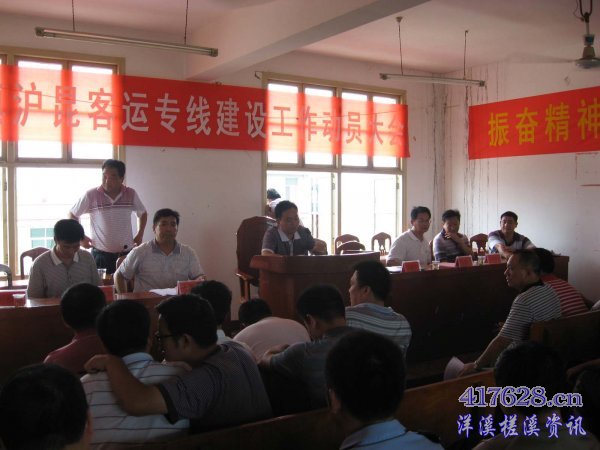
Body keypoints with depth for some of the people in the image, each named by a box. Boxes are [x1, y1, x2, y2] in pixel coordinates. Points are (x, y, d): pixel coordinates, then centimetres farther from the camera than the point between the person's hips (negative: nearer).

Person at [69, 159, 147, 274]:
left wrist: (140, 235, 11)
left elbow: (143, 213, 19)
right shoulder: (91, 195, -6)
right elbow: (72, 214, 9)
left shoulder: (131, 194, 1)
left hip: (127, 253, 2)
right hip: (100, 254, -2)